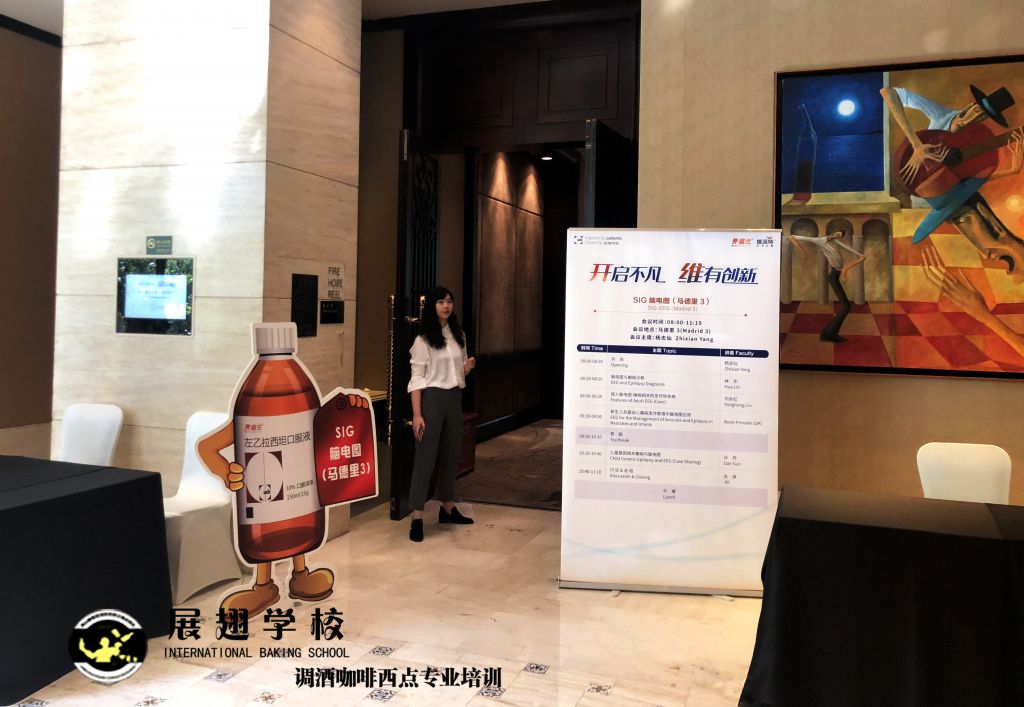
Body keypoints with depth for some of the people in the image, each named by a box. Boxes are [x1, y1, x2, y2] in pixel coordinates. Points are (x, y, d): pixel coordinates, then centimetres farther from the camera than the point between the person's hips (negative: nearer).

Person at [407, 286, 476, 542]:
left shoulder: (459, 335, 10)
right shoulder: (423, 339, -8)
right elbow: (416, 378, -11)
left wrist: (468, 367, -5)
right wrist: (416, 415, -17)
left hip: (454, 399, 6)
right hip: (432, 399, -6)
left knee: (451, 455, 14)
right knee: (426, 457, -6)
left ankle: (448, 508, 27)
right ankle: (417, 518, -2)